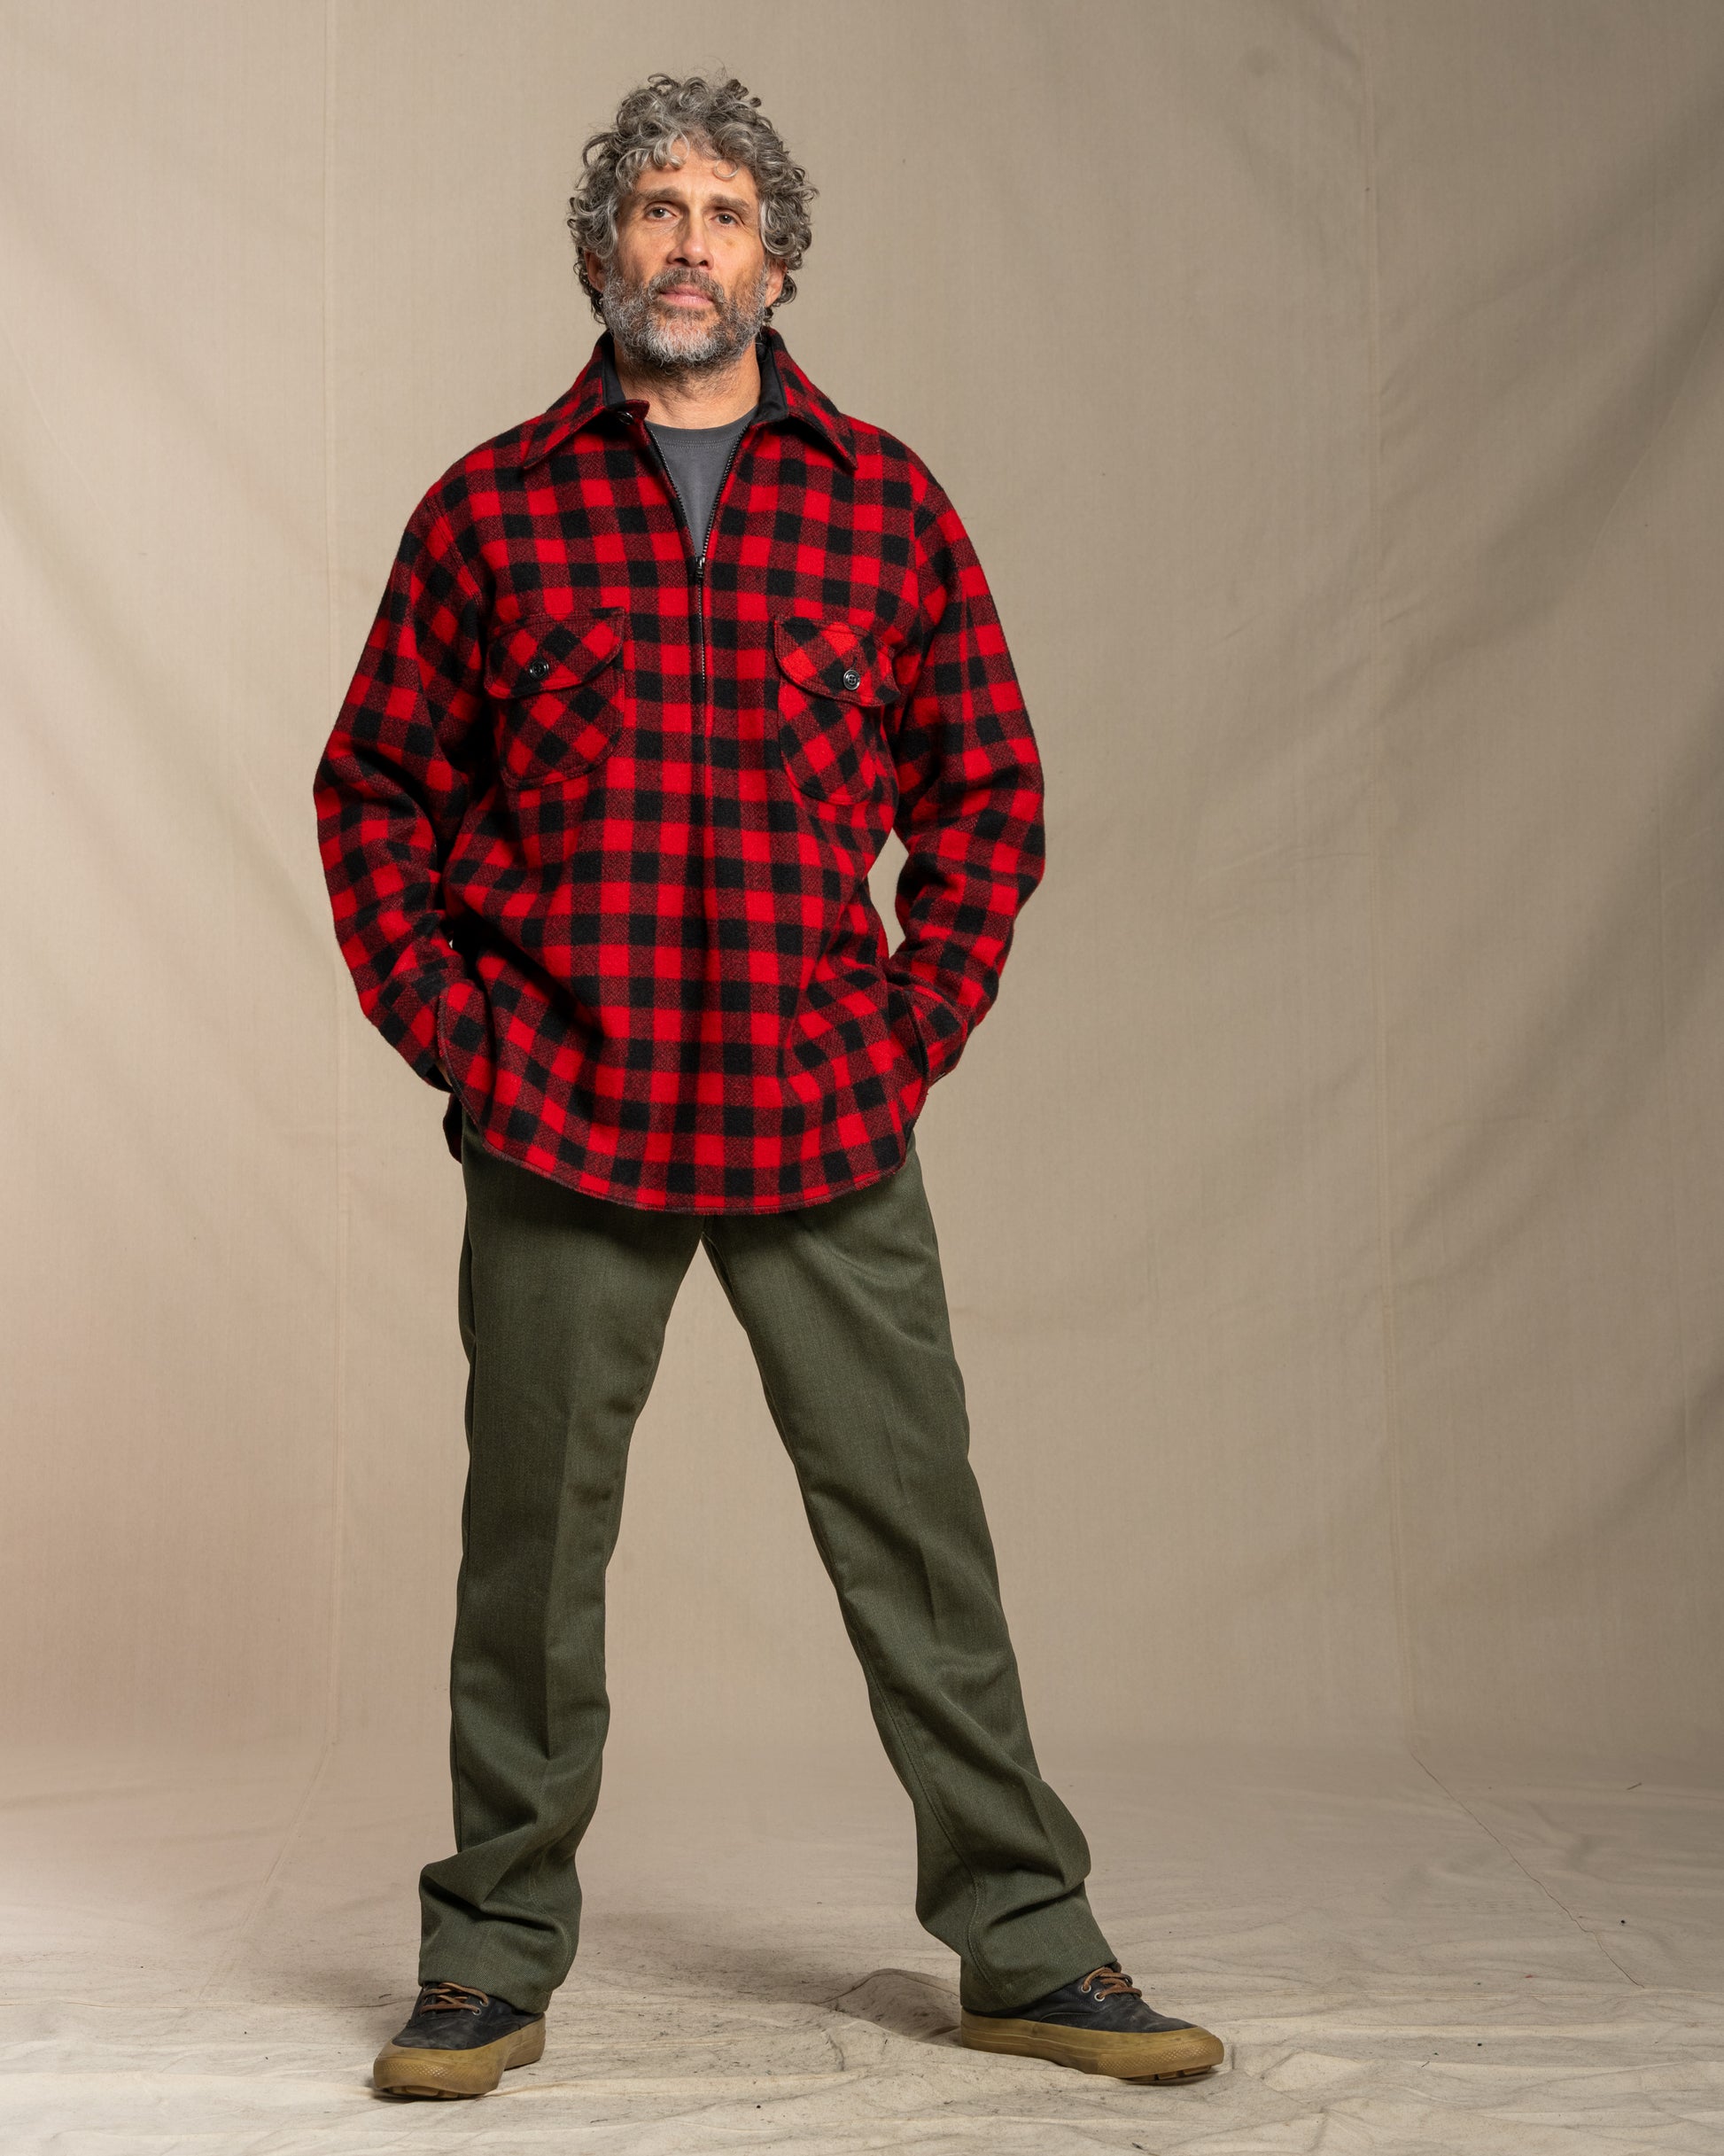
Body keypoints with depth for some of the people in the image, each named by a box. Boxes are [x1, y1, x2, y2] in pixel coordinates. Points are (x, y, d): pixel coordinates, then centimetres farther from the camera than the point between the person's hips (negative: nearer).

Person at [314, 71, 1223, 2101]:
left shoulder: (884, 500, 7)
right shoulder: (488, 509, 6)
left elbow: (990, 784, 11)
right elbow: (375, 786, 11)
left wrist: (923, 1018, 2)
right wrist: (436, 1018, 1)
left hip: (829, 1123, 1)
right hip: (558, 1126, 0)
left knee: (917, 1535, 4)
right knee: (531, 1551, 7)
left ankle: (1024, 1945, 18)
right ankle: (494, 1958, 22)